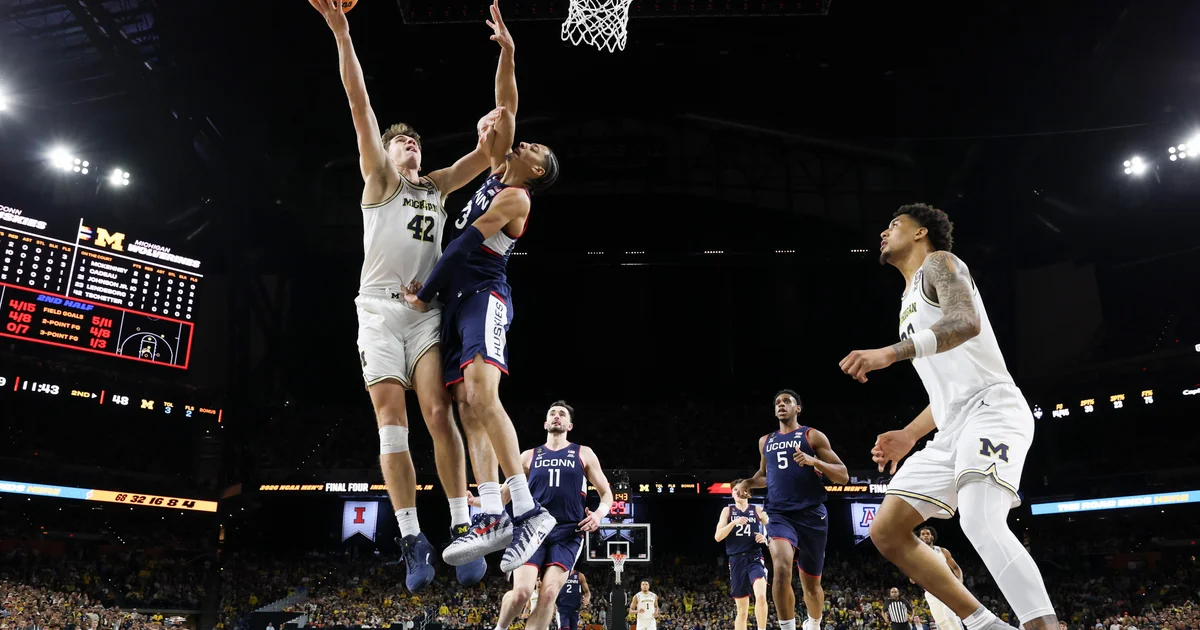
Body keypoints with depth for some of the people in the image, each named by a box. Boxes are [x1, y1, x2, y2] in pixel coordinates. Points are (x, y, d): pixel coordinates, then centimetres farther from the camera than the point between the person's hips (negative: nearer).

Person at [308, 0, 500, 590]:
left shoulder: (438, 185, 23)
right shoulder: (378, 179, 14)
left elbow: (485, 157, 13)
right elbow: (360, 106, 3)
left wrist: (487, 135, -12)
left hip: (427, 309, 2)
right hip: (379, 309, -2)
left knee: (438, 413, -13)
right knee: (391, 421, -8)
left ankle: (461, 529, -13)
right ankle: (413, 540, -8)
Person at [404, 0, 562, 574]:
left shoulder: (516, 197, -4)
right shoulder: (499, 171, 20)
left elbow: (463, 247, -7)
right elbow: (505, 107, 22)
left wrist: (426, 294, -2)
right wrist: (507, 53, 14)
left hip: (483, 294, -9)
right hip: (459, 300, 9)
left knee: (481, 394, -26)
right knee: (468, 407, -2)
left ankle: (527, 511, -28)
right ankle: (491, 520, -7)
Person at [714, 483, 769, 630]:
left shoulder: (757, 510, 8)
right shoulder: (727, 510, 8)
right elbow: (718, 537, -1)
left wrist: (765, 538, -9)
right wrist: (734, 522, -15)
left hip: (755, 558, -1)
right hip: (737, 561, 1)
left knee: (761, 596, -28)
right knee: (742, 610, 5)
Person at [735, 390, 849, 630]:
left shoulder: (813, 436, 2)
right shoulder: (765, 441, 15)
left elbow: (843, 476, -2)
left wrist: (814, 461, -18)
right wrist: (748, 483, 11)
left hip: (811, 515, -1)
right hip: (779, 515, 2)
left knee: (811, 583, 11)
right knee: (781, 568, -27)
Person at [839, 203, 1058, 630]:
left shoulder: (938, 263, 1)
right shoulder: (911, 303, 27)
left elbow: (966, 321, -22)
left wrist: (889, 353, -34)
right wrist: (910, 435, 21)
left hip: (992, 409, -9)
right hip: (954, 427, 10)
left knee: (980, 523, -32)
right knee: (885, 531, 4)